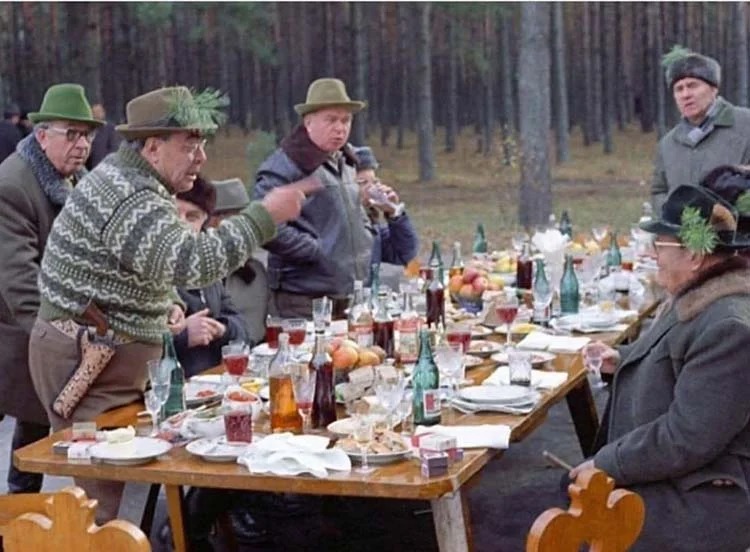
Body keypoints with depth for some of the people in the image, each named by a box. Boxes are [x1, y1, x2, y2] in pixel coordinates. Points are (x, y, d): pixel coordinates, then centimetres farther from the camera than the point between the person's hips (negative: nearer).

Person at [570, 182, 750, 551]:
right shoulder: (701, 297, 6)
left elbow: (686, 440, -27)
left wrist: (604, 465, -18)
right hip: (673, 481, 10)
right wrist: (624, 359, 11)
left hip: (702, 506, -10)